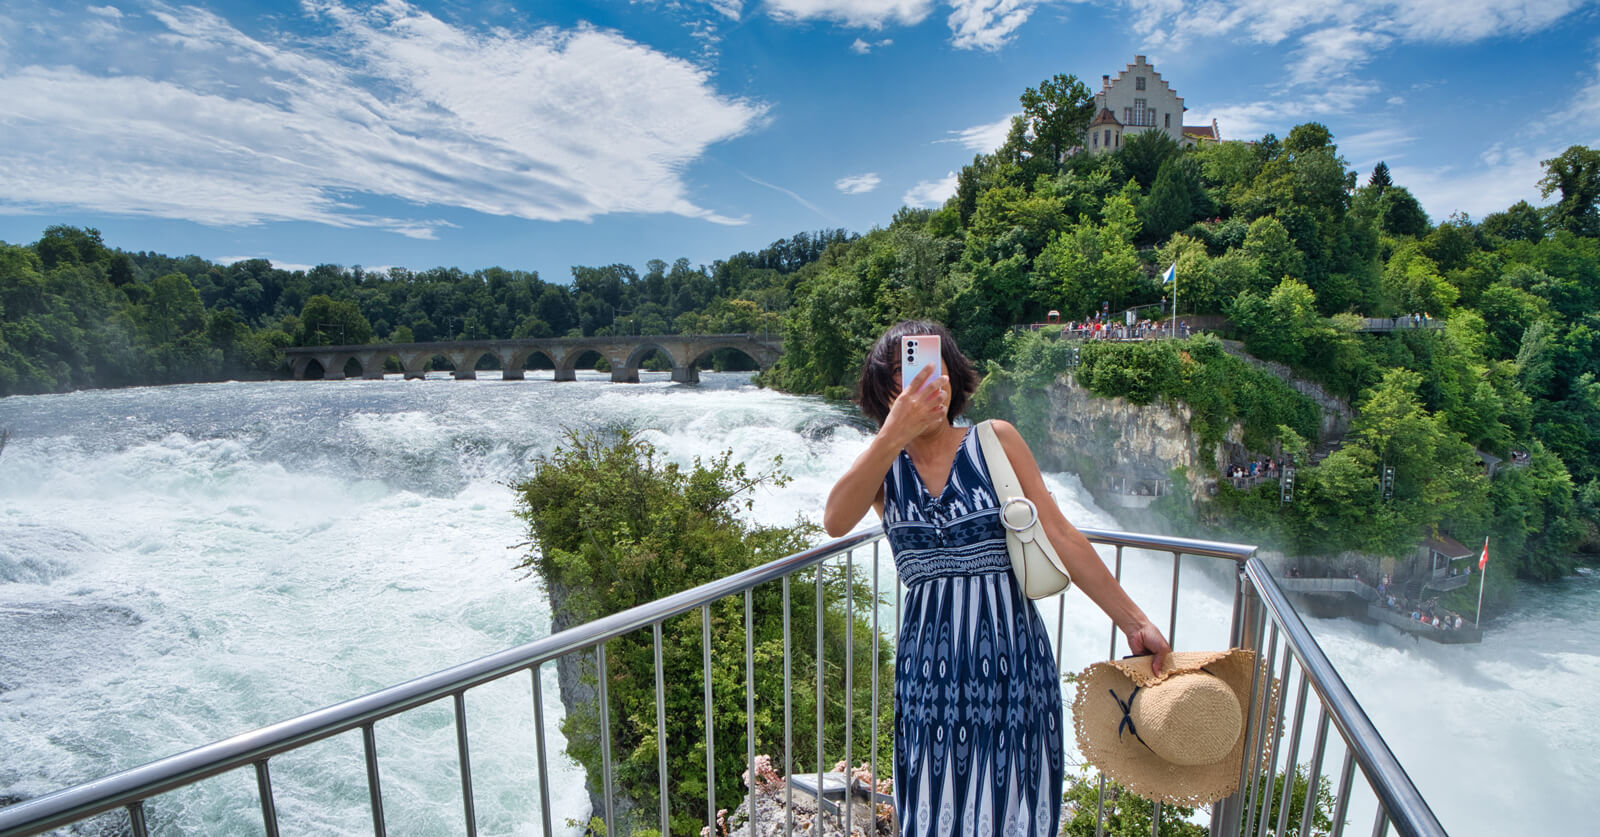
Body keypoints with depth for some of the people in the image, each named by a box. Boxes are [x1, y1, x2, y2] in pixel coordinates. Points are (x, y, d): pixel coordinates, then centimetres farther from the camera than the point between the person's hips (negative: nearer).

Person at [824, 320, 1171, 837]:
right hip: (931, 668, 0)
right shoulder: (881, 464, 1)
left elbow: (1059, 536, 0)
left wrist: (1134, 622, 0)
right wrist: (895, 433, -29)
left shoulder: (996, 441, 1)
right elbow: (835, 522, -20)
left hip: (1012, 654, 0)